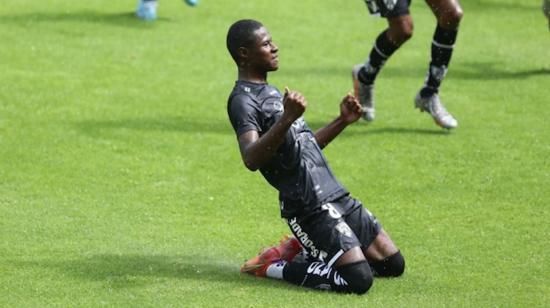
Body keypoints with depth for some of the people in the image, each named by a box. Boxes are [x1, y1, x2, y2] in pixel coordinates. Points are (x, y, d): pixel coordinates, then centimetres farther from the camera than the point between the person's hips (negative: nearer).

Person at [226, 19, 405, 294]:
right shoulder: (243, 101, -11)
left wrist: (342, 122, 19)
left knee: (393, 264, 10)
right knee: (359, 279, -20)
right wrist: (286, 119, -38)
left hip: (336, 196, 9)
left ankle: (301, 249, 18)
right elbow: (252, 160, -28)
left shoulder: (270, 92, 20)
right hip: (309, 207, -9)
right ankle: (272, 267, -2)